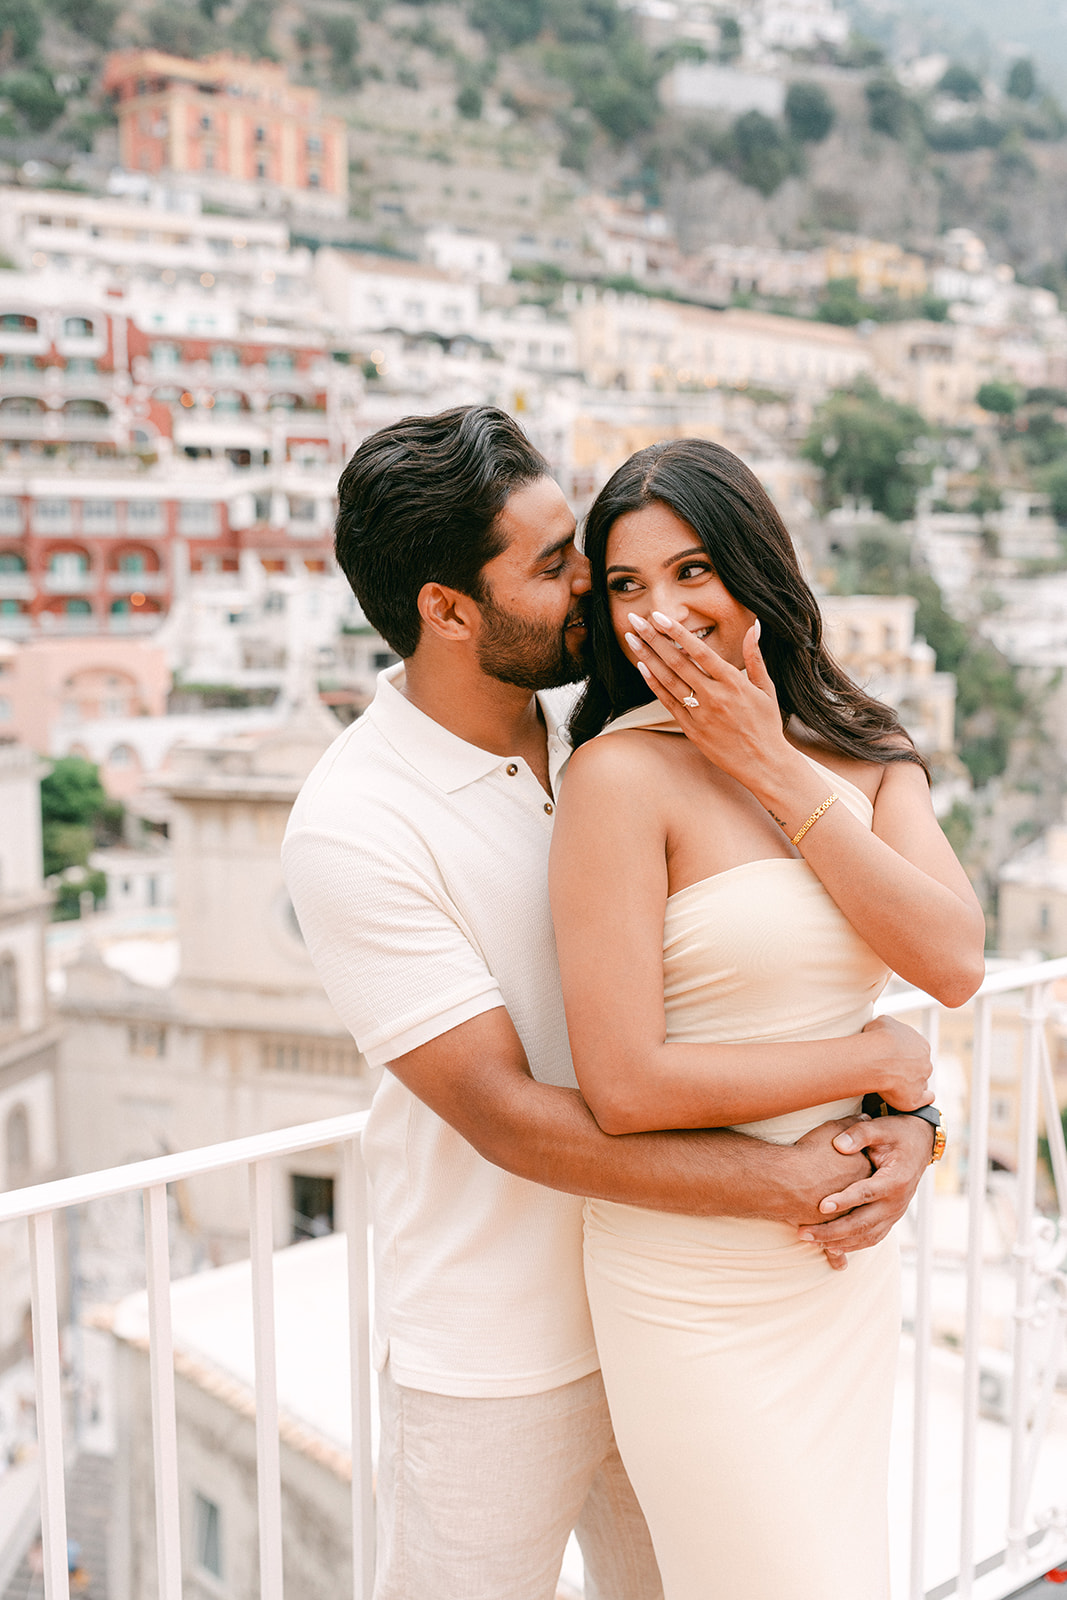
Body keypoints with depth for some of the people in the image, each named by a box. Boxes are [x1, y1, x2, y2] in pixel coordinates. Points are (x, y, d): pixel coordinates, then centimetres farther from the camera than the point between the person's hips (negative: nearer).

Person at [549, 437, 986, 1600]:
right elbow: (624, 1086, -21)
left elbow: (954, 965, -12)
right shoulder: (621, 773, -16)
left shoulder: (864, 756, 4)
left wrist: (773, 769, -14)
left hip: (851, 1261, 6)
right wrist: (872, 1063, -13)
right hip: (700, 1284, -6)